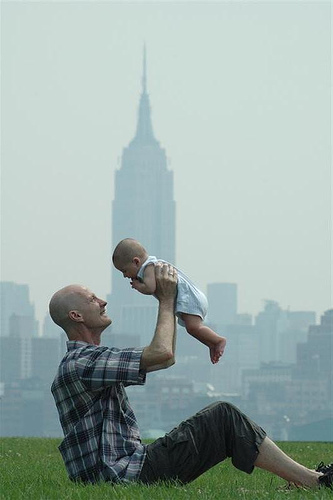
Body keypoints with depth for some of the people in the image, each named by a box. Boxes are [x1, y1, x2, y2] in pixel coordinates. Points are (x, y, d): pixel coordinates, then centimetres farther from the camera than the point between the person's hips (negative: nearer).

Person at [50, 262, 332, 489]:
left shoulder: (91, 358, 21)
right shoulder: (78, 365, -15)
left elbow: (166, 360, 27)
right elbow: (161, 353, -22)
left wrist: (168, 302, 18)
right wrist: (166, 300, -7)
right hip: (123, 475, -11)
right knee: (223, 417, -9)